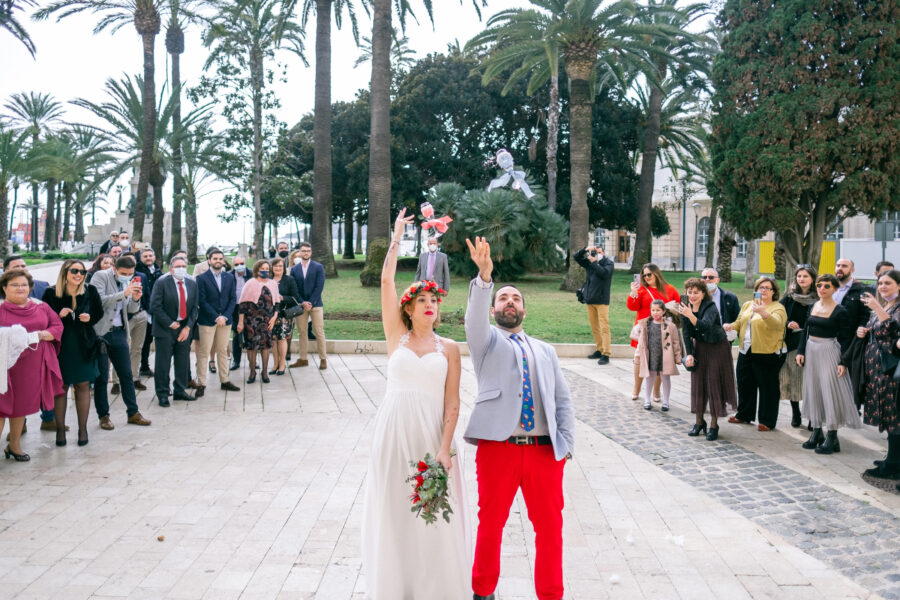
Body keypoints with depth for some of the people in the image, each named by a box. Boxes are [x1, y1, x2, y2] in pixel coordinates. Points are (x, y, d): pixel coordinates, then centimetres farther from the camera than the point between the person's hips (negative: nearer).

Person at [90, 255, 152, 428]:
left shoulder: (127, 282, 11)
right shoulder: (100, 277, -8)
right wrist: (124, 294, -27)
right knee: (101, 377, 3)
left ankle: (133, 413, 17)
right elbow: (98, 301, -21)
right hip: (101, 333, -6)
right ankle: (103, 416, 13)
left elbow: (132, 309, 13)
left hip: (119, 333, 6)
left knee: (126, 374, 9)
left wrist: (136, 298, -9)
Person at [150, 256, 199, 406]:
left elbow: (195, 307, 7)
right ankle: (162, 394, 10)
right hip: (165, 329, -4)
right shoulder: (162, 283, -8)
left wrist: (188, 327, -3)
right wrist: (170, 324, -12)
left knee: (183, 362, 9)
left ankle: (180, 391, 23)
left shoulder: (192, 284, 5)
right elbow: (155, 306, -11)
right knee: (163, 364, 0)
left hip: (184, 329, 4)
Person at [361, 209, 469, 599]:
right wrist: (397, 237, 1)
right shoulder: (397, 337, 5)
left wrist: (445, 448, -11)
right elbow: (386, 281, -2)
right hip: (394, 429, 0)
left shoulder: (448, 348, 5)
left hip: (432, 431, 0)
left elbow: (452, 402, -1)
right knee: (392, 510, 6)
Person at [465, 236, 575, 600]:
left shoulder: (544, 351, 20)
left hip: (545, 451, 3)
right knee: (490, 526, 8)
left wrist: (565, 445, 2)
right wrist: (484, 277, -29)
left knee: (550, 529, 7)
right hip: (498, 448, -3)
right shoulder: (487, 340, 10)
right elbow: (474, 318, -13)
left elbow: (563, 400, 15)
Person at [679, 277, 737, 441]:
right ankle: (699, 422, 18)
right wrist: (689, 354, -6)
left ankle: (713, 425, 4)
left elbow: (706, 326, -43)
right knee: (697, 383, 5)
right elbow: (686, 333, 0)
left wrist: (691, 316, -57)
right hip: (700, 347, 5)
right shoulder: (686, 308, -7)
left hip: (717, 348, -5)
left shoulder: (710, 307, -23)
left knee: (714, 384, -5)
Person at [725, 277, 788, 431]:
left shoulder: (778, 308, -7)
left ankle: (767, 421, 9)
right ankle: (744, 415, 31)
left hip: (768, 354, -7)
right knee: (745, 384, 15)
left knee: (768, 388, 0)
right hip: (746, 352, 7)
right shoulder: (747, 305, 14)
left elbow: (777, 324, -27)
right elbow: (739, 322, 23)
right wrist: (731, 326, 0)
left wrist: (763, 312, -43)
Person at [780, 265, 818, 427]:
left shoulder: (818, 300, 0)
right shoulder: (789, 298, 7)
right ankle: (795, 414, 16)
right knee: (792, 379, 3)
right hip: (792, 345, 2)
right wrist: (787, 324, -9)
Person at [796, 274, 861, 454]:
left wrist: (843, 362, -16)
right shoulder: (813, 306, 8)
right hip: (811, 351, 6)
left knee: (830, 391, -4)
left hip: (829, 353, -6)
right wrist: (801, 351, 4)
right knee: (812, 390, 10)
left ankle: (832, 437, 3)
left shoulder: (840, 311, -10)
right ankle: (816, 432, 21)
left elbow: (846, 339, -10)